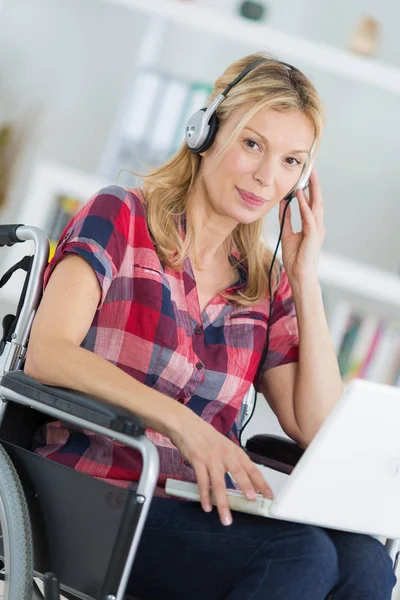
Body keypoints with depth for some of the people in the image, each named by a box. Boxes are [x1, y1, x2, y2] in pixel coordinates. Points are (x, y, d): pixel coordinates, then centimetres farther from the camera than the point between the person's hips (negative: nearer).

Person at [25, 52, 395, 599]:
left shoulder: (265, 284, 17)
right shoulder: (122, 219, 3)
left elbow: (318, 429, 7)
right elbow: (47, 355, -13)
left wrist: (306, 279, 5)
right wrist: (181, 422, -25)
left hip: (202, 508, 5)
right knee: (304, 555, -30)